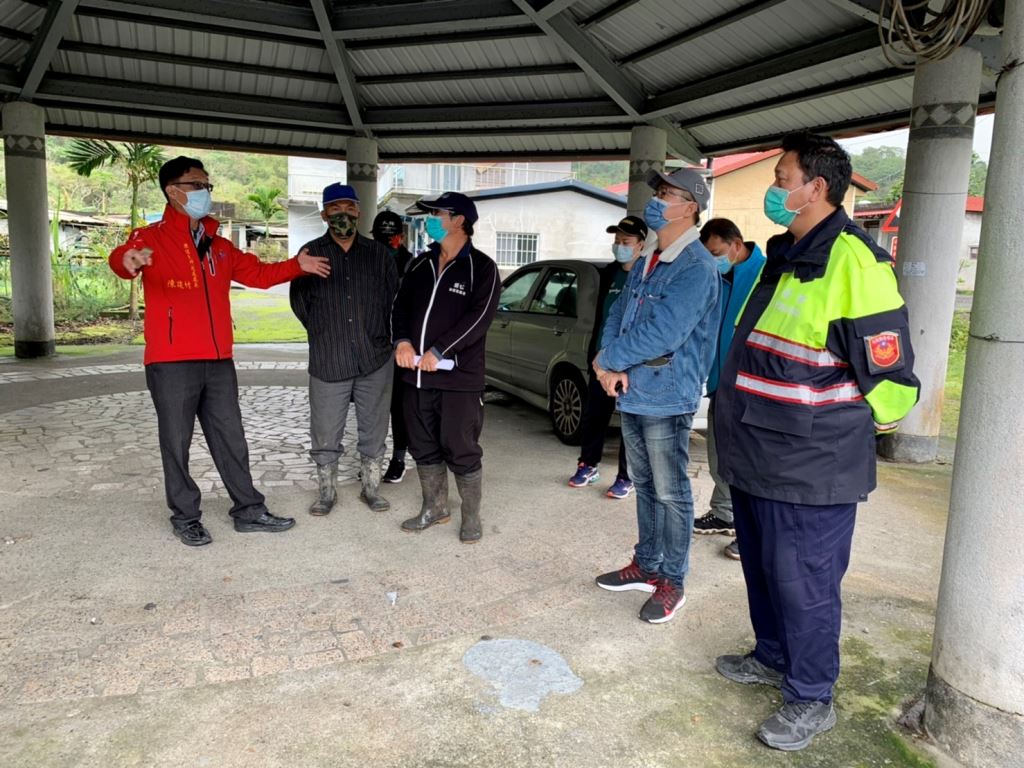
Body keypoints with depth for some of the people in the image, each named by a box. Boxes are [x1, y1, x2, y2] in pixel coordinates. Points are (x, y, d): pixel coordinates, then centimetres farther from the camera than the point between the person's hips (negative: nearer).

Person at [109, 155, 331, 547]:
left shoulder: (219, 246, 15)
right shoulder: (151, 237, -5)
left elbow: (257, 272, 23)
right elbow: (121, 257, -25)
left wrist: (297, 265, 8)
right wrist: (128, 260, -50)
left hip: (219, 361, 6)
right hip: (172, 364, -6)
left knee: (231, 440, 12)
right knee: (177, 443, 5)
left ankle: (249, 511, 22)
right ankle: (185, 518, 20)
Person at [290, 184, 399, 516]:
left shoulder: (379, 253, 7)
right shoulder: (311, 252, 3)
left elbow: (394, 297, 12)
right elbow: (299, 302, 6)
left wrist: (378, 337, 10)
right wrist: (324, 335, 8)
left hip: (374, 360, 1)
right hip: (328, 361, -1)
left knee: (373, 431, 10)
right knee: (325, 434, 6)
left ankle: (370, 487, 25)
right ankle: (326, 491, 22)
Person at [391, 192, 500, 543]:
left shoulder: (481, 267, -4)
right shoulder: (420, 264, 15)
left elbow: (478, 317, -14)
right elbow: (401, 305, 15)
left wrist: (439, 351, -19)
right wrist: (402, 340, -6)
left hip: (459, 377, -6)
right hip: (417, 373, 6)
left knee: (462, 451, 1)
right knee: (424, 448, 15)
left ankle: (471, 517, 18)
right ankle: (435, 508, 32)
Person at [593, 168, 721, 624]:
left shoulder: (696, 267, -16)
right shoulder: (647, 260, 13)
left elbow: (662, 334, -25)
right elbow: (619, 313, 11)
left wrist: (608, 360, -12)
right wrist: (613, 367, -6)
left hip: (666, 397, -9)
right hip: (633, 393, 9)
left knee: (671, 493, 4)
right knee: (644, 485, 19)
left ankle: (671, 581, 18)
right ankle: (646, 565, 33)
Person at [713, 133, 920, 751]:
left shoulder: (853, 262, -18)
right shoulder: (785, 256, 12)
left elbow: (891, 376, -17)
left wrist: (843, 424, -3)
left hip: (810, 467, -9)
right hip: (756, 457, 9)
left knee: (803, 583, 5)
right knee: (764, 570, 22)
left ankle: (811, 699, 25)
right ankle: (773, 658, 43)